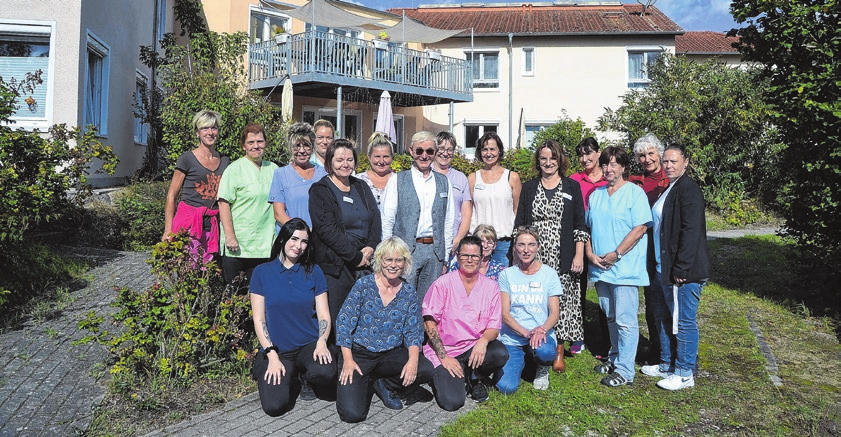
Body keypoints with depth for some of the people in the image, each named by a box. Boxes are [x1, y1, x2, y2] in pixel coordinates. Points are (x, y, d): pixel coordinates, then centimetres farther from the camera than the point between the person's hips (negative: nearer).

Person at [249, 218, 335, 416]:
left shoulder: (313, 272, 6)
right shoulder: (262, 272, 1)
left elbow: (323, 315, 4)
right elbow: (259, 319, -1)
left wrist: (321, 342, -16)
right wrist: (272, 355, -11)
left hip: (309, 345, 1)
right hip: (275, 349, -1)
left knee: (326, 373, -31)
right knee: (275, 406, -22)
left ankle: (304, 377, 6)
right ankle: (286, 377, 13)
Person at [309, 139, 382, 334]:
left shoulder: (361, 187, 16)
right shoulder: (319, 191, -1)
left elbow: (376, 220, 11)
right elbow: (328, 230, -10)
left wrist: (371, 248, -7)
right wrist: (356, 256, -13)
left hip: (365, 262, 5)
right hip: (335, 266, -5)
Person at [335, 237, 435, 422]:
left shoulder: (409, 294, 2)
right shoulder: (364, 285, -6)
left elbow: (413, 331, 1)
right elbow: (344, 322, -7)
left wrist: (413, 360, -18)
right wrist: (347, 360, -14)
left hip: (391, 354, 3)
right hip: (358, 353, -3)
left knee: (426, 370, -24)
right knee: (352, 413, -20)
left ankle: (386, 385, 6)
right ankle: (360, 382, 16)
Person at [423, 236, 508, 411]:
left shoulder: (491, 286, 3)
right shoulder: (443, 283, -5)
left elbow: (494, 326, 1)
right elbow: (428, 321, -7)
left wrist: (484, 340, -23)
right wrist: (444, 357, -14)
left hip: (475, 348, 3)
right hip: (445, 350, -3)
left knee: (501, 353, -29)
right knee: (452, 402, -21)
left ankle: (475, 377, 4)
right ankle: (441, 375, 14)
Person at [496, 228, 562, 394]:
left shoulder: (549, 274, 2)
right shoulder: (507, 275, 2)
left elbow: (554, 313, -1)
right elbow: (504, 314, -4)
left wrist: (542, 330, -23)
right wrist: (526, 333, -20)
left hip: (540, 336, 0)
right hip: (511, 339, 0)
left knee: (544, 351, -36)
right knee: (506, 386, -20)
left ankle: (543, 369, 3)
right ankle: (521, 360, 16)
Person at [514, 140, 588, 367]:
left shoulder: (572, 187, 7)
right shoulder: (529, 187, 11)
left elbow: (580, 225, 4)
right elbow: (519, 223, 10)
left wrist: (579, 255, -4)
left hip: (563, 259, -1)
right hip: (534, 258, 1)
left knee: (562, 302, 0)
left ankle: (559, 352, 10)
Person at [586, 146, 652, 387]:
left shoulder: (635, 192, -5)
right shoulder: (596, 194, 14)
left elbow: (640, 228, -12)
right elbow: (587, 227, 15)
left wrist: (616, 254, -16)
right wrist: (590, 253, 0)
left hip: (625, 267, -6)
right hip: (600, 267, 6)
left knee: (625, 320, -4)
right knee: (611, 317, 17)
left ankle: (624, 370, 3)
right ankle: (615, 357, 32)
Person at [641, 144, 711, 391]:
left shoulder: (688, 189, -14)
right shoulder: (668, 189, 15)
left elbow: (691, 231, -21)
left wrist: (681, 269, -22)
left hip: (685, 271, -10)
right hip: (666, 269, 10)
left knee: (684, 321, 2)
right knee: (664, 317, 19)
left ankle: (684, 374, 15)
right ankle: (667, 365, 34)